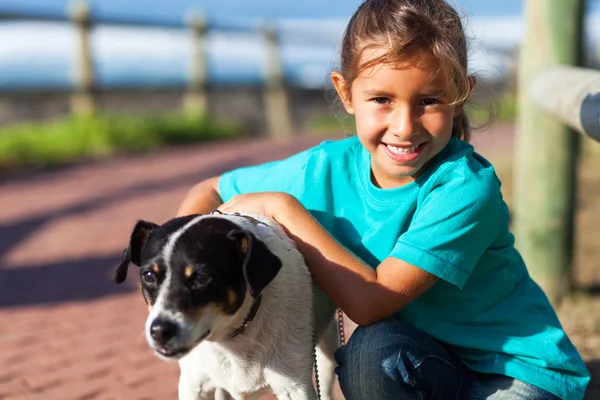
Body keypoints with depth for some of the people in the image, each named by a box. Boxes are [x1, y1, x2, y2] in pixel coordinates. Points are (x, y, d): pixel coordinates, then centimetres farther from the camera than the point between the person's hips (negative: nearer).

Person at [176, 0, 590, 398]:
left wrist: (283, 208, -23)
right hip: (434, 365, 6)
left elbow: (370, 301, -28)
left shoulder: (465, 186, -26)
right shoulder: (329, 168, -9)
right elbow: (209, 192, 3)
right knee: (372, 349, -27)